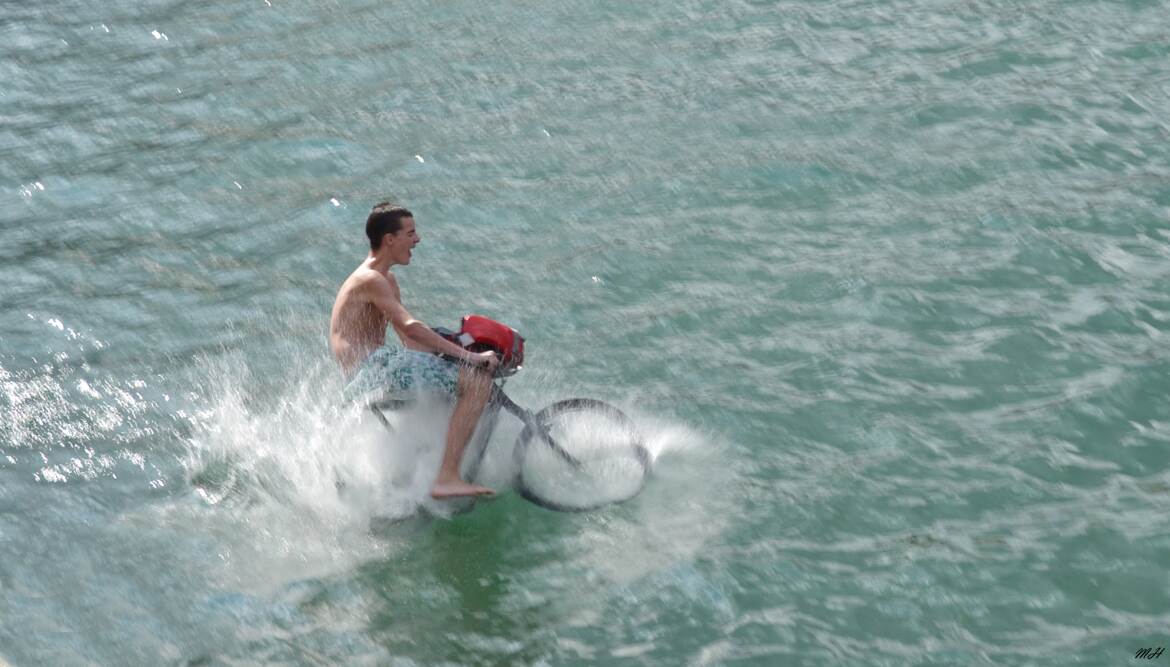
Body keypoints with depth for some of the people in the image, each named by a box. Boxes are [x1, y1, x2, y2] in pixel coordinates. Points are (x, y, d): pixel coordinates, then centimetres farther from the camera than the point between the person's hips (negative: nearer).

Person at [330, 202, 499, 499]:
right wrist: (468, 355, -25)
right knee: (477, 381, -21)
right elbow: (411, 328, -23)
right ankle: (446, 479, -27)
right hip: (374, 369, -11)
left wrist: (461, 350, 15)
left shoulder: (387, 281, 20)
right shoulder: (370, 280, -12)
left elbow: (408, 339, 24)